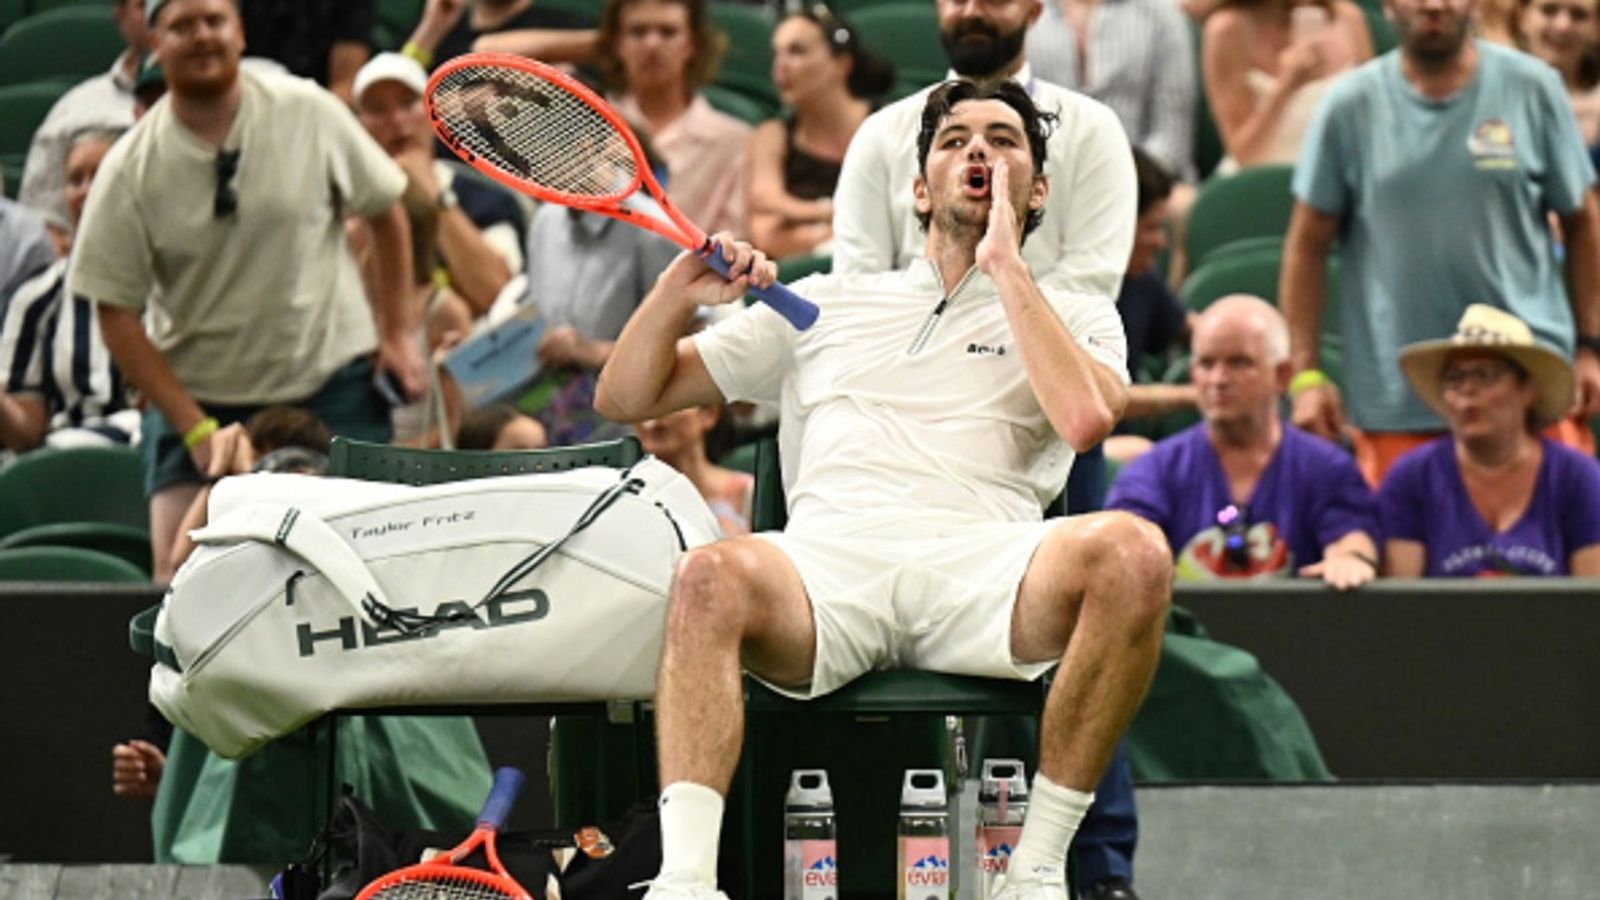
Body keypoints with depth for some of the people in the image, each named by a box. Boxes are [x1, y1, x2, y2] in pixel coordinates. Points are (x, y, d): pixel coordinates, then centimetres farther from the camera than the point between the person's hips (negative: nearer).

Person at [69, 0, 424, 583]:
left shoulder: (310, 114, -7)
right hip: (195, 393, 0)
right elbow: (117, 317, -7)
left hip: (332, 378, 0)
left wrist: (397, 333, 2)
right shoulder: (129, 172, -9)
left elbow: (385, 212, 7)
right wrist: (196, 429, -12)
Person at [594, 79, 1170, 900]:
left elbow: (1085, 416, 0)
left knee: (1131, 552, -34)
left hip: (978, 568, -1)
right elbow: (625, 398, 31)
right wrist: (676, 295, 11)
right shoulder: (825, 304, 32)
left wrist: (1004, 264, 7)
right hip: (828, 562, 1)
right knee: (713, 575, -35)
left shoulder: (1075, 315, 26)